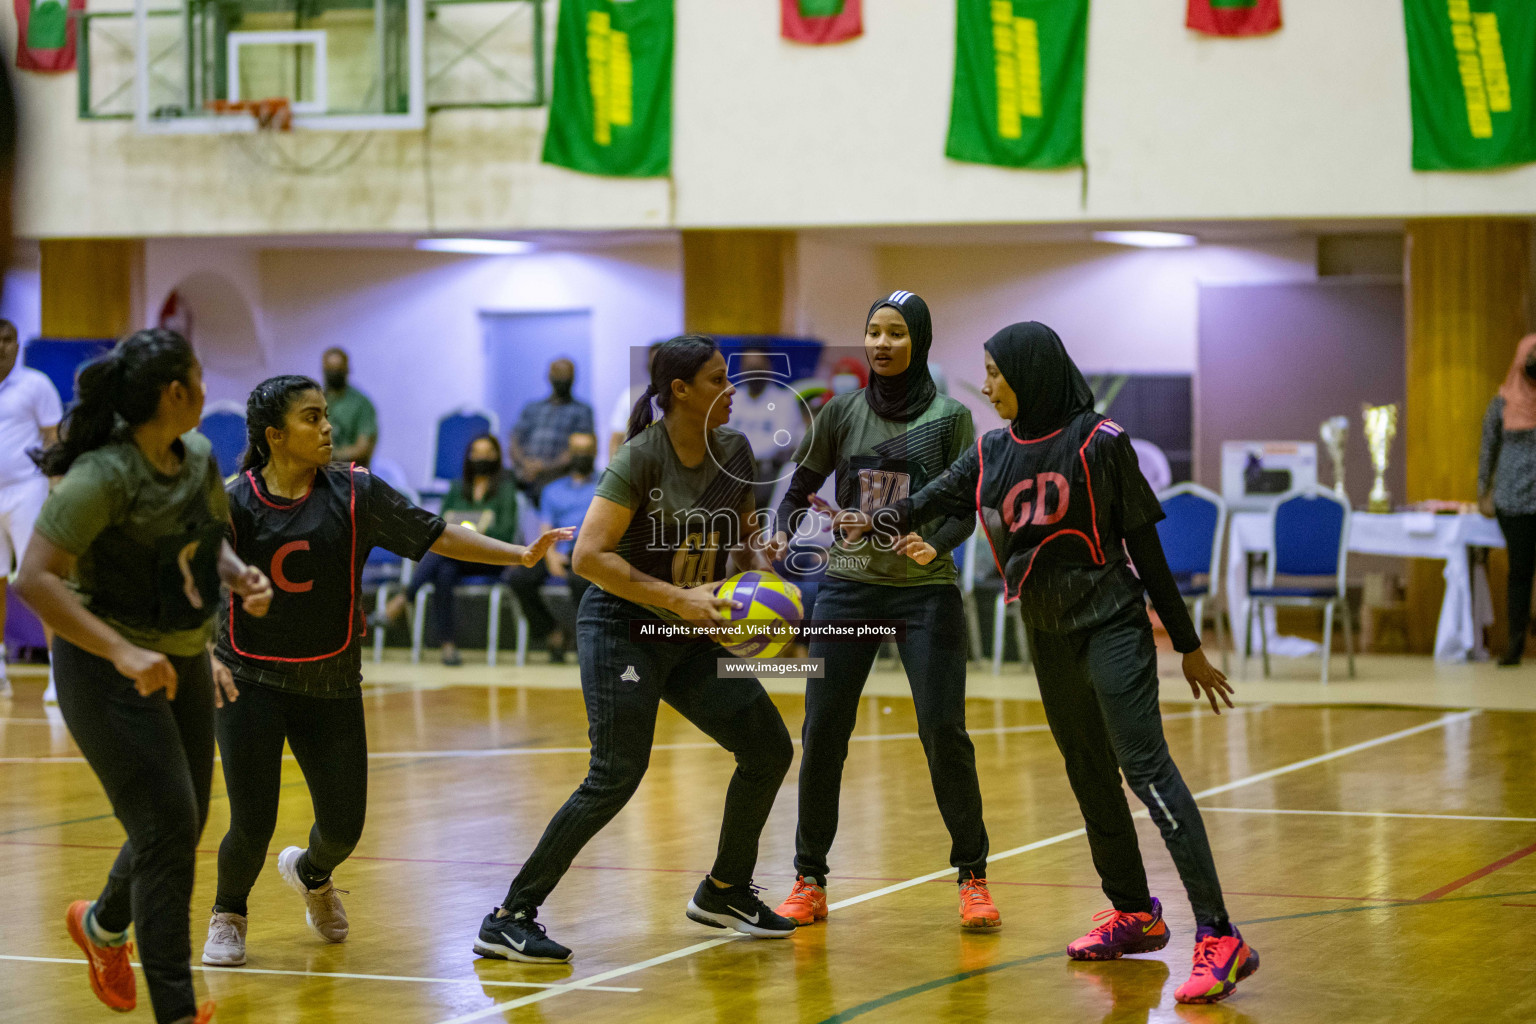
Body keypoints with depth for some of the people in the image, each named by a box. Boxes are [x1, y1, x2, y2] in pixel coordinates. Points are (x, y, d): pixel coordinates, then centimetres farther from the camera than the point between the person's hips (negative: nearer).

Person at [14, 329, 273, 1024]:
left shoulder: (198, 458, 0)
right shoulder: (101, 476, -23)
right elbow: (34, 579, -28)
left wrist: (243, 577, -4)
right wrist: (123, 653, -35)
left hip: (183, 660, 8)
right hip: (107, 672, -8)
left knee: (183, 825, 14)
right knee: (167, 827, -11)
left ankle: (102, 925, 44)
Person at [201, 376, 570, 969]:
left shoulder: (355, 493, -4)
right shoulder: (233, 504, -8)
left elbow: (433, 535, -2)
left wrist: (519, 555, -7)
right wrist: (207, 658, -19)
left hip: (332, 686, 2)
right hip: (251, 681, -2)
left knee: (344, 828, 4)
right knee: (252, 826, -9)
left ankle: (310, 874, 43)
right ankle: (228, 915, 24)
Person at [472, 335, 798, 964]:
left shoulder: (734, 452, 3)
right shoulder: (640, 458, -18)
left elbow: (741, 539, 17)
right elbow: (588, 556, -23)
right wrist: (679, 597, -25)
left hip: (689, 635, 8)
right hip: (622, 627, -7)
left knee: (769, 748, 5)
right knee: (617, 776, -18)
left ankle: (724, 890, 25)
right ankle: (509, 919, -13)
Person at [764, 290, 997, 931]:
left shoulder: (949, 417, -1)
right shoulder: (842, 413, 4)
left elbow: (965, 510, -3)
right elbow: (801, 487, 11)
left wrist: (932, 543, -23)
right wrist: (783, 534, -9)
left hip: (926, 591, -2)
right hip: (847, 586, 2)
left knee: (944, 732, -8)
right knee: (822, 733, -3)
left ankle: (972, 877, 6)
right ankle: (810, 881, 9)